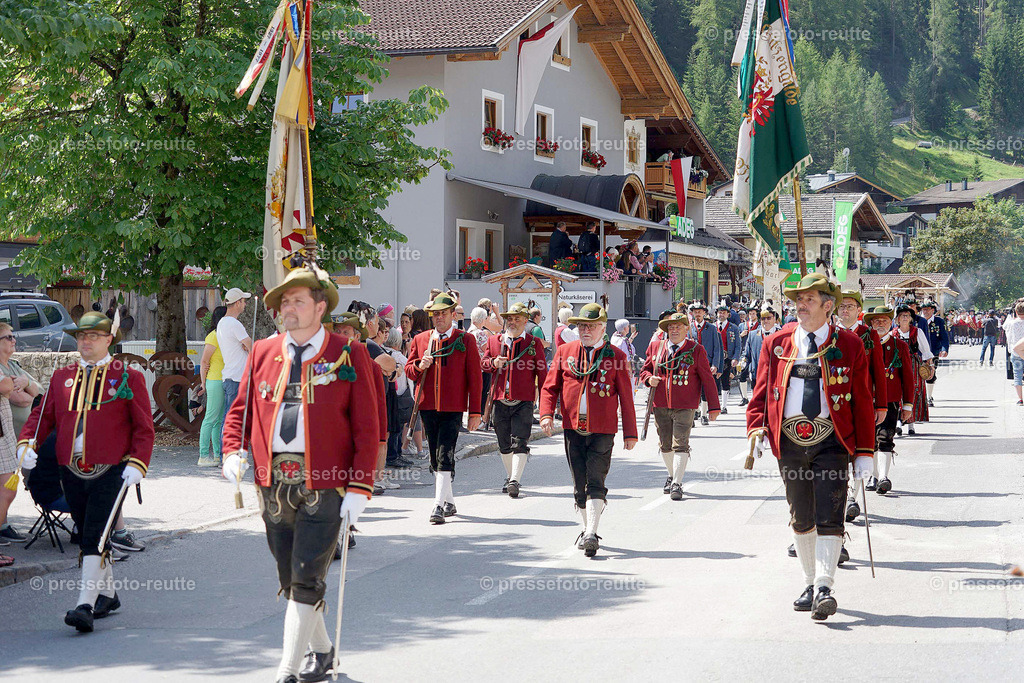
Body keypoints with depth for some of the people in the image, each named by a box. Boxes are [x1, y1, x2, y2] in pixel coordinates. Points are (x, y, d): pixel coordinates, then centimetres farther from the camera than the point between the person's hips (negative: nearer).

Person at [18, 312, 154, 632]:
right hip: (72, 472, 5)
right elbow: (42, 414, 11)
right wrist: (27, 443, -9)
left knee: (95, 537, -13)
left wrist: (137, 463, -13)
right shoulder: (62, 377, 12)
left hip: (111, 472, -5)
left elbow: (144, 428, 0)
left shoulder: (128, 377, 1)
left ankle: (86, 605, -16)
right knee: (88, 537, 13)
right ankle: (107, 594, 30)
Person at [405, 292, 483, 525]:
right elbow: (409, 371, 15)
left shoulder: (466, 340, 0)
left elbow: (475, 377, 0)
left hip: (453, 409, -4)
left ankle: (439, 506, -15)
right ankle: (450, 502, 24)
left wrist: (475, 412, -4)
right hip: (428, 407, 4)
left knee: (445, 457, -13)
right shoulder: (420, 339, 10)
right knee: (435, 459, 10)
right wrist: (419, 366, -10)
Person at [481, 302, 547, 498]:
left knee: (520, 443, -13)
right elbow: (483, 364, 12)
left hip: (523, 402, -3)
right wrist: (493, 363, -12)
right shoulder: (494, 341, 12)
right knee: (504, 444, 12)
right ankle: (509, 476, 29)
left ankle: (515, 481, -17)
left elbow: (542, 374, 5)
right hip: (499, 401, 3)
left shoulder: (534, 343, 4)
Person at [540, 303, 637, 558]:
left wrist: (630, 433, 2)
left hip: (602, 431, -3)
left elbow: (626, 398, 4)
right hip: (573, 428, 3)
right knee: (579, 484, 9)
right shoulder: (565, 351, 8)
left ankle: (591, 534, -14)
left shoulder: (616, 356, 1)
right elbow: (550, 387, 9)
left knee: (595, 482, -11)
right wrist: (546, 414, -9)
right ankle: (587, 528, 23)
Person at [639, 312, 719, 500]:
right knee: (665, 444, 12)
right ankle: (672, 476, 31)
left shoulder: (696, 350, -1)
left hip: (684, 407, -4)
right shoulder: (657, 348, 8)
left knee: (680, 445, -11)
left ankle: (677, 484, -8)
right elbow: (644, 370, 20)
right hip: (660, 406, 4)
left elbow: (707, 379, 1)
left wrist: (713, 406, -1)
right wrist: (649, 379, -4)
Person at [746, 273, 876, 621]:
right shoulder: (777, 343, 9)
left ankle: (824, 590, -14)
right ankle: (811, 583, 25)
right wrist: (757, 428, -8)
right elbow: (762, 391, 11)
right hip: (789, 440, 3)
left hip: (831, 442, -3)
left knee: (829, 519, -11)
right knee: (801, 519, 12)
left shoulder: (849, 345, 2)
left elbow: (862, 401, 3)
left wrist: (864, 452, -1)